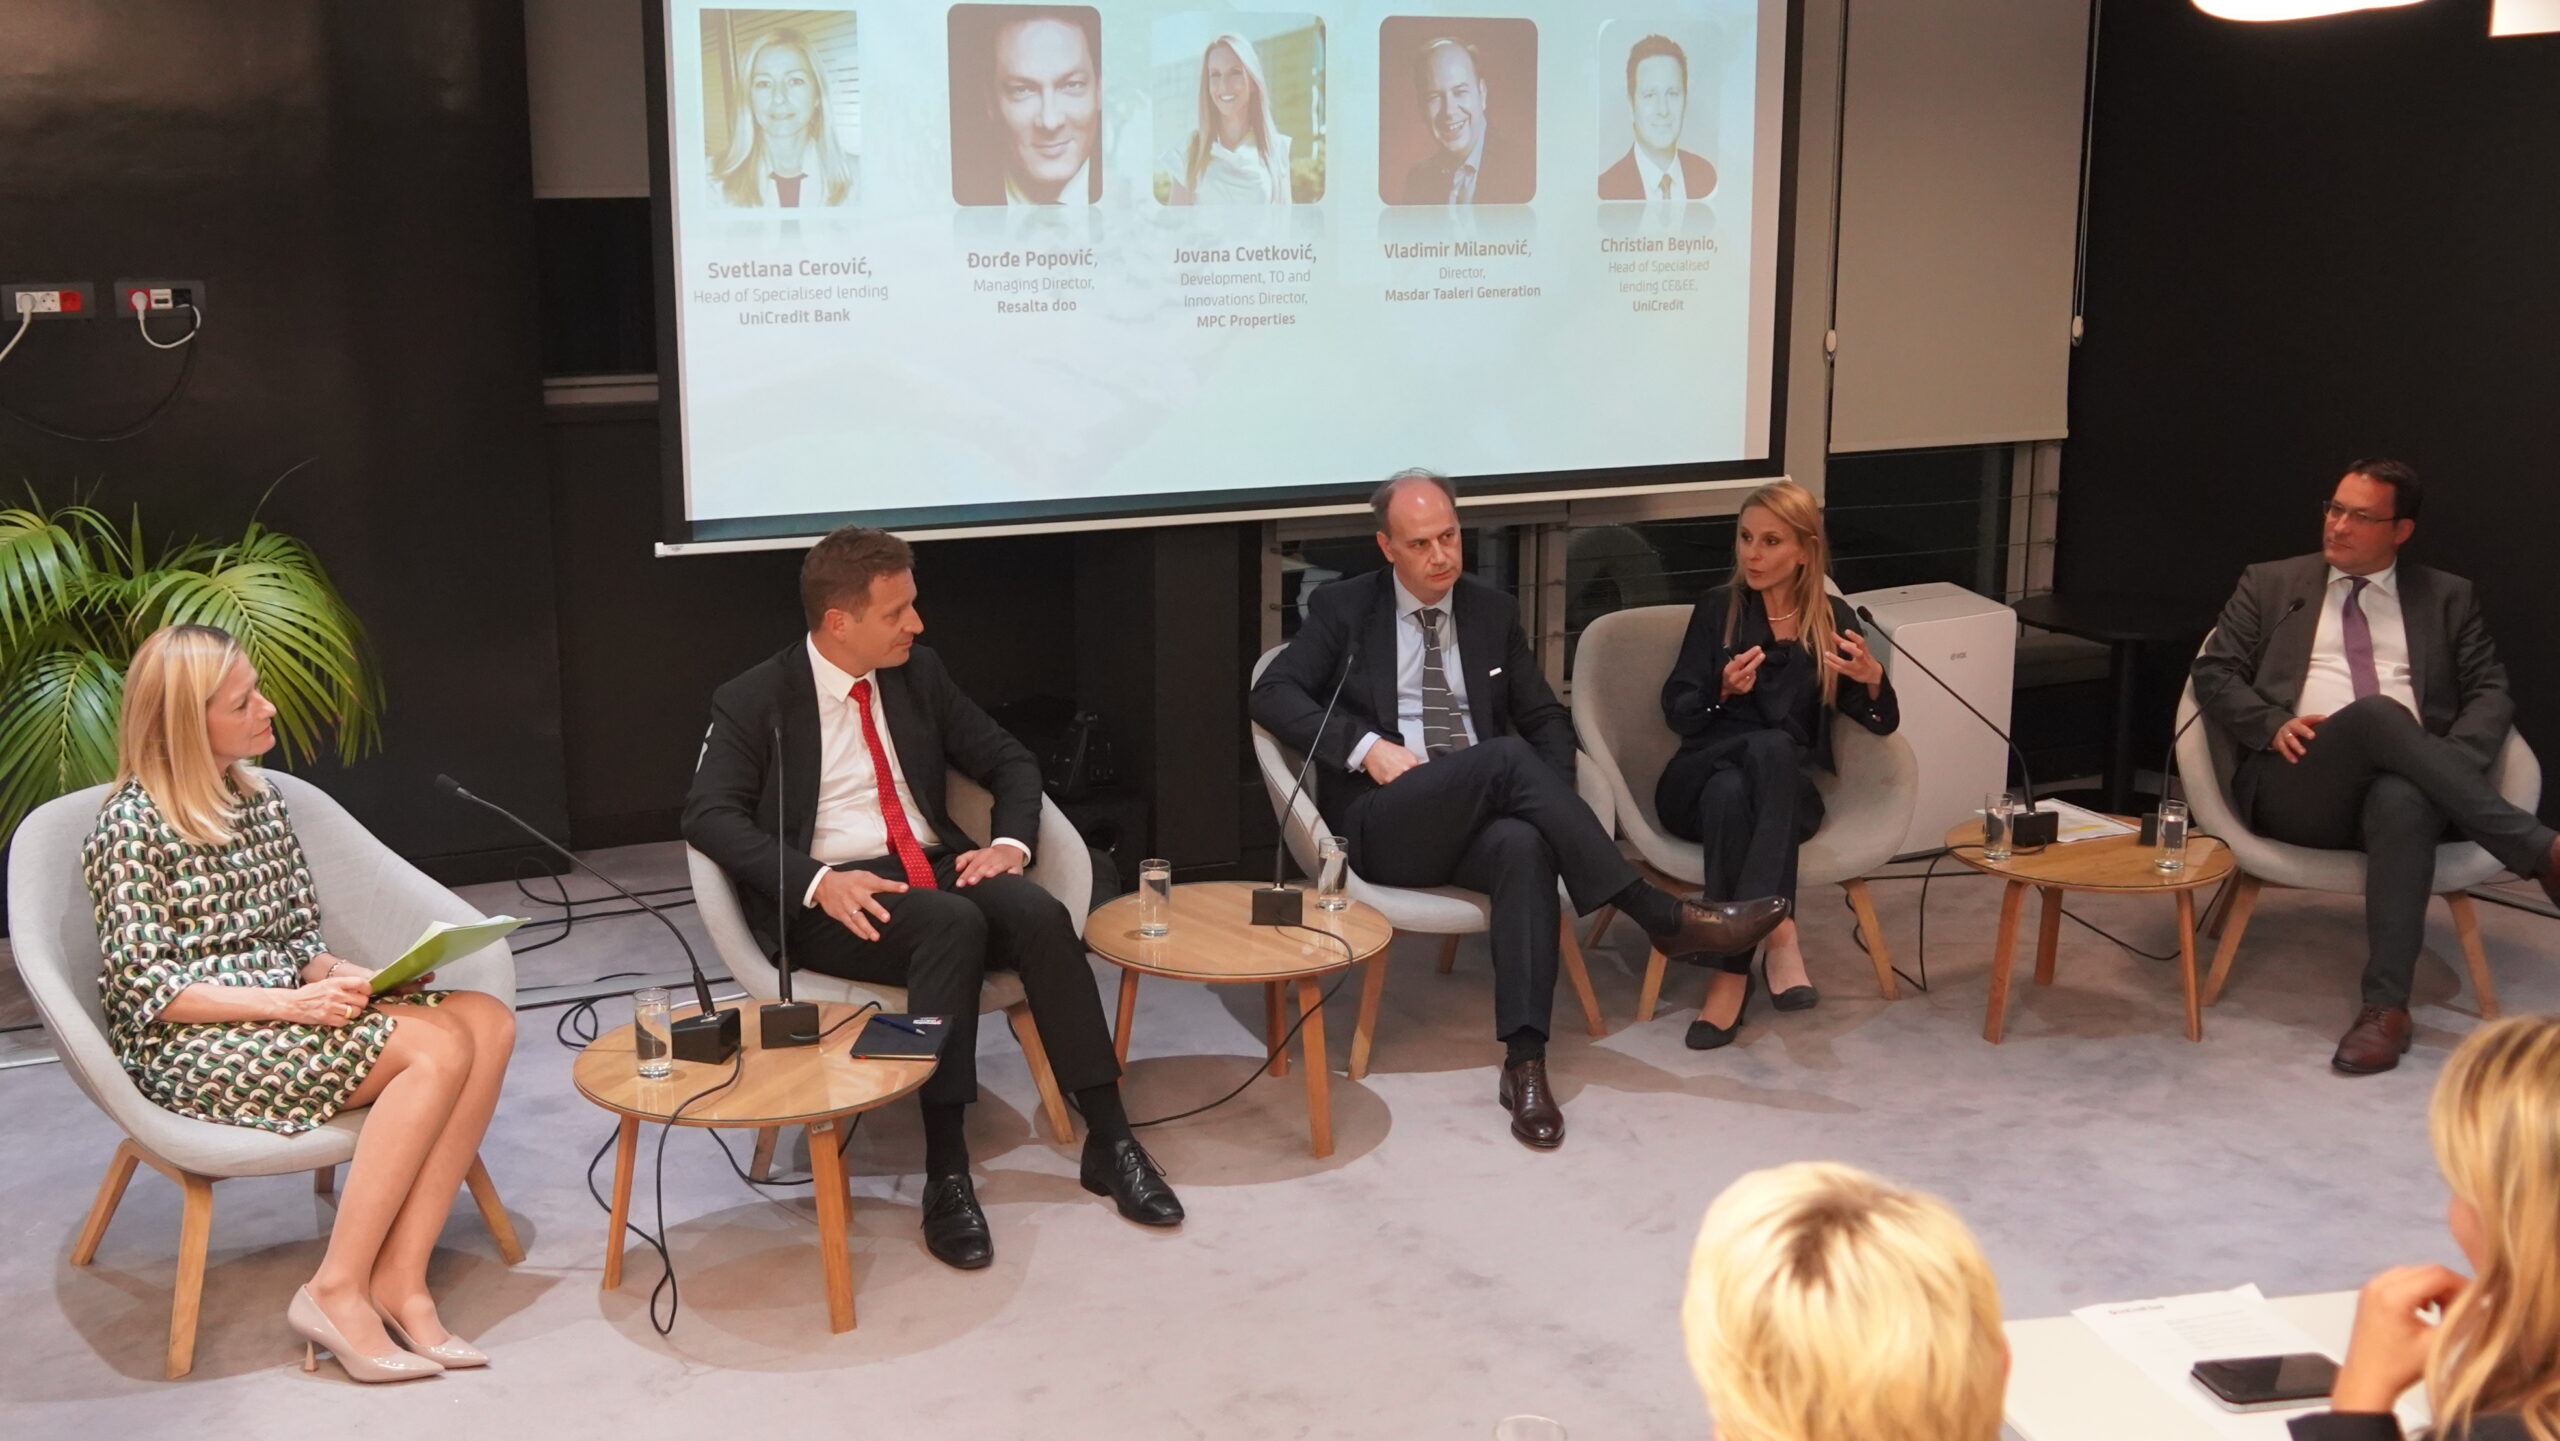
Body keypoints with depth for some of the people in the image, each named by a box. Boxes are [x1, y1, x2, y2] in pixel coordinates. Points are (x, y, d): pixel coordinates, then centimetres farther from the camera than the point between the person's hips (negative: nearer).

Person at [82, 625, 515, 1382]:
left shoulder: (261, 802, 13)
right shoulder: (133, 826, -10)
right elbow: (147, 992, -14)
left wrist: (342, 976, -8)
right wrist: (288, 1003, -24)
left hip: (286, 1012, 7)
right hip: (191, 1048, -7)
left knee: (488, 1021, -18)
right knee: (437, 1047, -27)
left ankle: (399, 1280, -23)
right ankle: (337, 1290, -21)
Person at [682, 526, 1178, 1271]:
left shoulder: (918, 672, 11)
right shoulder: (753, 702, -2)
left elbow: (1010, 760, 15)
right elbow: (709, 816, -13)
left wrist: (1011, 841, -6)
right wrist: (816, 881, -27)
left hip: (938, 868, 4)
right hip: (833, 899, -4)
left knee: (1041, 915, -27)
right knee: (953, 923, -36)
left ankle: (1108, 1137, -23)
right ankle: (947, 1171, -34)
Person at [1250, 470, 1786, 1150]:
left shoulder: (1492, 611, 17)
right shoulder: (1343, 608, 7)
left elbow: (1546, 718, 20)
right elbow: (1272, 693, -3)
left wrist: (1555, 805, -1)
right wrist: (1366, 745, -17)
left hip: (1480, 820, 3)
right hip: (1385, 825, -3)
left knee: (1525, 846, -35)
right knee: (1506, 757, -31)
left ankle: (1525, 1063, -40)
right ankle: (1667, 919, -30)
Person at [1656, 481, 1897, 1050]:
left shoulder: (1833, 618, 8)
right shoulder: (1718, 608, 5)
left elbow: (1881, 723, 6)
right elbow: (1677, 713, 0)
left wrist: (1872, 679, -16)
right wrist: (1724, 690, -21)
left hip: (1787, 791, 0)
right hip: (1702, 779, 0)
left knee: (1776, 750, -36)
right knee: (1770, 744, -36)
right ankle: (1779, 930, -41)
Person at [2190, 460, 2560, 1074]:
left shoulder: (2448, 599, 22)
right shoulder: (2270, 585, 20)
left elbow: (2491, 692, 14)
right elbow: (2212, 672, 12)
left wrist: (2454, 763, -8)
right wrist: (2275, 725, -8)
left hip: (2404, 780, 1)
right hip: (2295, 788, -1)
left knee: (2402, 801, -39)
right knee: (2379, 713, -34)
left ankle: (2386, 1006, -41)